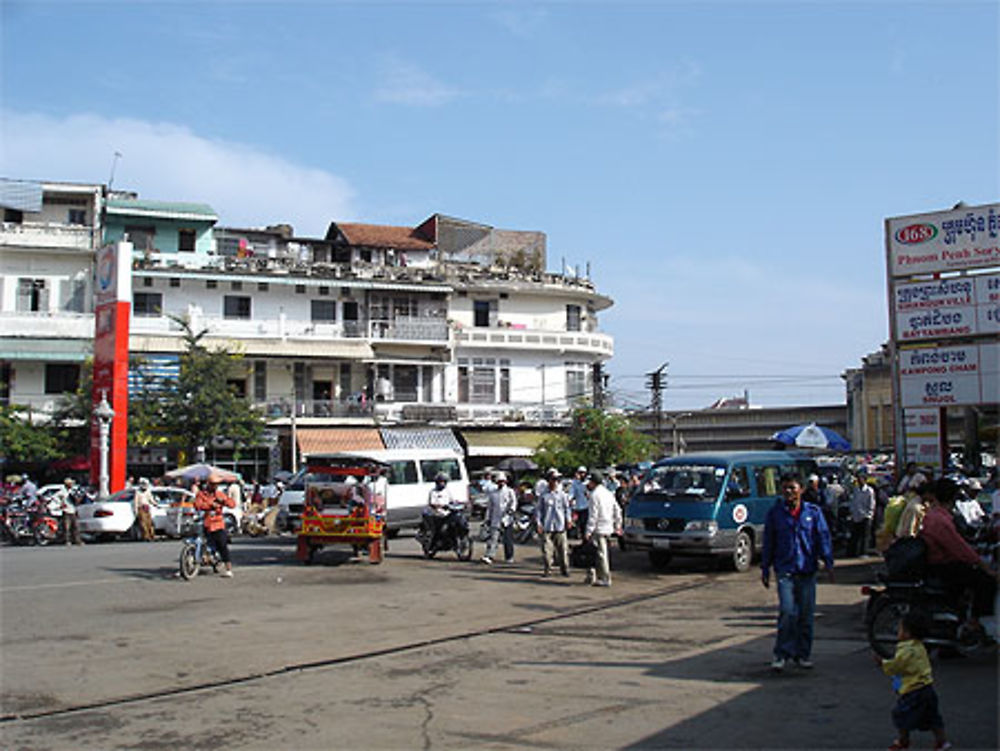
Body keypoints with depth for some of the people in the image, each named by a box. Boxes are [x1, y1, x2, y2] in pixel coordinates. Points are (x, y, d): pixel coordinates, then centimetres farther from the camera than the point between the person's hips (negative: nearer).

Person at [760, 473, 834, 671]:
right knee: (788, 612, -12)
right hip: (785, 570, -1)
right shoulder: (775, 513, 5)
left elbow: (823, 537, 5)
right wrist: (765, 568, 9)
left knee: (806, 614, 5)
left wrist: (828, 562, -4)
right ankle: (781, 654, 0)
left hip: (807, 571, 1)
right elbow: (768, 542, 10)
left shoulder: (813, 512, 6)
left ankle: (803, 654, 19)